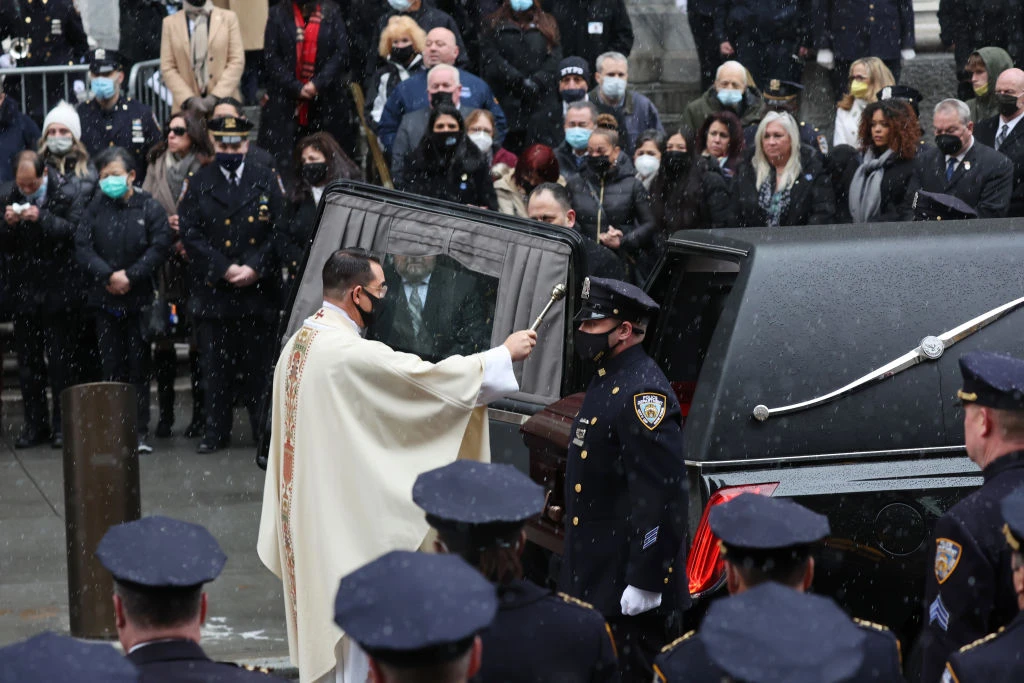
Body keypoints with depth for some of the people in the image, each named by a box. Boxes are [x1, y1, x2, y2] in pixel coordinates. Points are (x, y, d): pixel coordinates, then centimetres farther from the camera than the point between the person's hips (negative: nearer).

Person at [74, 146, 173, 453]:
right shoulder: (94, 207, 4)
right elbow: (82, 247, -2)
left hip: (139, 300, -2)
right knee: (112, 367, 4)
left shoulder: (149, 207, -3)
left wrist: (129, 276, -14)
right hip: (105, 300, 2)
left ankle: (140, 431, 5)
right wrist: (108, 276, -14)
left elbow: (160, 246, -8)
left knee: (139, 368, 2)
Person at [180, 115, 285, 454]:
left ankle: (265, 428, 10)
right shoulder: (198, 184, 7)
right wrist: (224, 269, -11)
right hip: (212, 293, 0)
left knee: (260, 365, 2)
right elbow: (190, 234, -2)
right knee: (215, 368, 3)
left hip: (259, 291, 0)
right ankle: (216, 431, 11)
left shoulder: (268, 182, 7)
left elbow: (281, 231, 1)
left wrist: (255, 268, -11)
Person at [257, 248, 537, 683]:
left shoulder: (298, 345, 8)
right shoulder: (350, 354, -22)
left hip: (305, 513, 10)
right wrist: (504, 354, -10)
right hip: (348, 521, -10)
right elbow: (431, 378, -21)